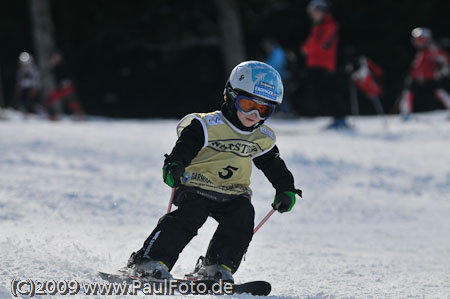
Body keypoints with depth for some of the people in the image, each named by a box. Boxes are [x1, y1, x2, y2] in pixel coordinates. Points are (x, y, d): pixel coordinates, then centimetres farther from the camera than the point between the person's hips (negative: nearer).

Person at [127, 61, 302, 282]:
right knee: (190, 214, -28)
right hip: (196, 187, -5)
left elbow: (276, 168, 24)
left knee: (243, 214, -22)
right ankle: (151, 261, -25)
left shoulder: (263, 139, 9)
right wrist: (175, 166, -42)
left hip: (232, 194, 5)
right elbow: (184, 147, -23)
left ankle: (218, 266, -19)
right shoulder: (208, 126, -10)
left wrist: (286, 190, 13)